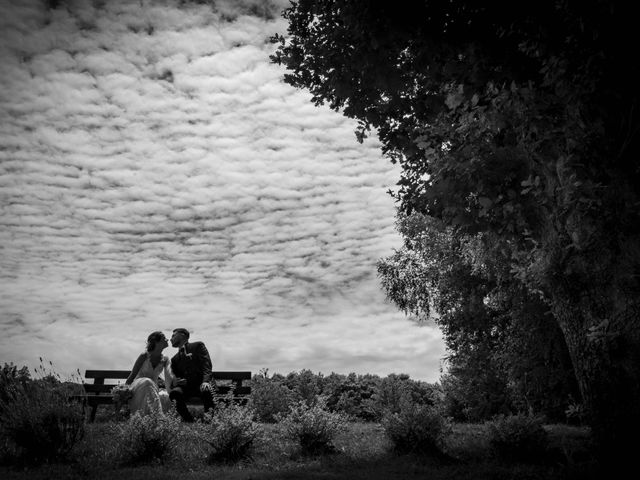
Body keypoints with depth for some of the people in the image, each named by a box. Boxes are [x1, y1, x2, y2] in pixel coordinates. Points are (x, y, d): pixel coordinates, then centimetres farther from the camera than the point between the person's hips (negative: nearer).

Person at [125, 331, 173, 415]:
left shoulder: (165, 360, -1)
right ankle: (156, 412, -41)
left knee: (166, 396, -30)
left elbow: (169, 378, -14)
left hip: (152, 389, 3)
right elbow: (132, 376, -7)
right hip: (138, 388, -3)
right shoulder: (144, 356, -12)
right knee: (147, 382, -37)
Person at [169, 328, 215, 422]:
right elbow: (175, 376, 15)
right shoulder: (175, 359, 23)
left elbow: (206, 365, -4)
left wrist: (206, 381, -23)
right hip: (186, 386, 4)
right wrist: (176, 381, -12)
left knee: (206, 391, -38)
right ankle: (189, 421, -17)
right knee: (175, 392, -30)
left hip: (202, 384, -4)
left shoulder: (197, 346, 9)